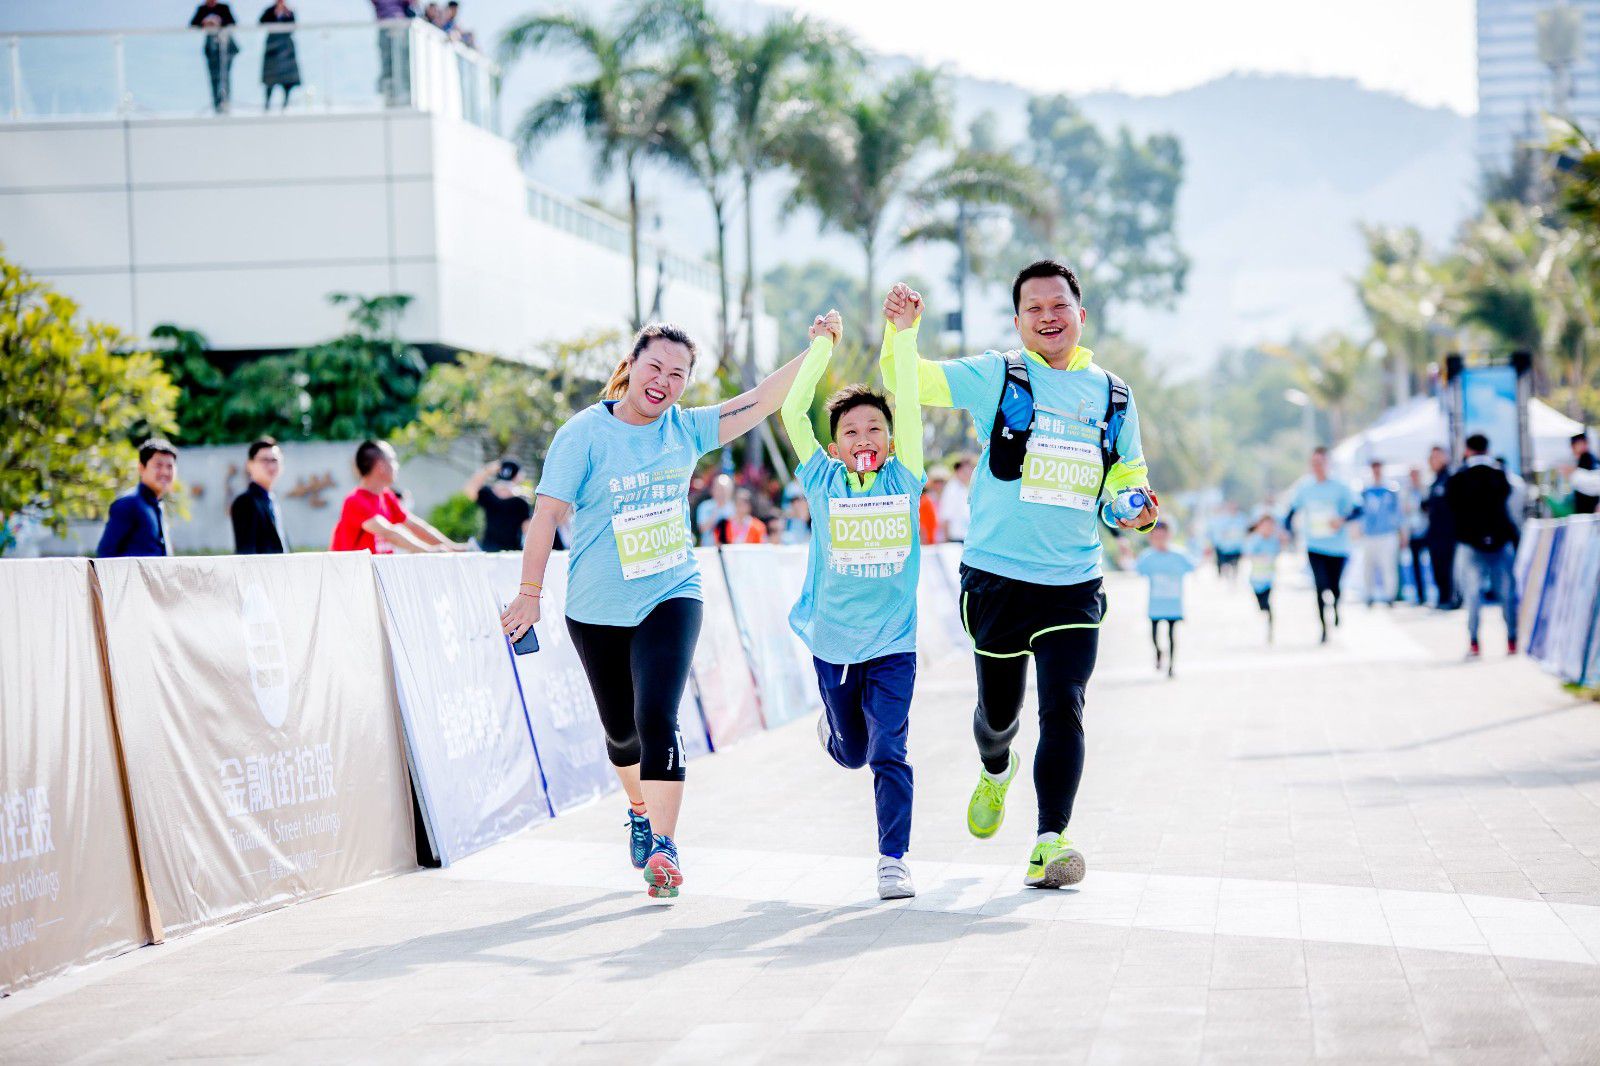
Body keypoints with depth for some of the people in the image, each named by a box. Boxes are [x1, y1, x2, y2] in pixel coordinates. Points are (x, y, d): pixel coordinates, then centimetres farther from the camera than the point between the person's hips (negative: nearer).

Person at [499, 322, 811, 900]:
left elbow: (761, 400, 2)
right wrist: (530, 592, -16)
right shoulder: (584, 434, -10)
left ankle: (663, 846, -16)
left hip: (670, 597, 1)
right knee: (621, 729, 14)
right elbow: (548, 511, -12)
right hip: (598, 609, -1)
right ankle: (641, 810, 44)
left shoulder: (685, 430, 1)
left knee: (656, 717, -18)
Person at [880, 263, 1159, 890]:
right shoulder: (996, 378, 0)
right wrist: (898, 329, -24)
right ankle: (995, 771, 47)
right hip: (998, 578, -1)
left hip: (1074, 585, 1)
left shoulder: (1113, 397, 9)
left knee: (1064, 710, -13)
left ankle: (1049, 844, -14)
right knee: (998, 710, 13)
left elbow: (1128, 480, 21)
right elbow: (907, 383, -5)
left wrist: (1140, 512, -2)